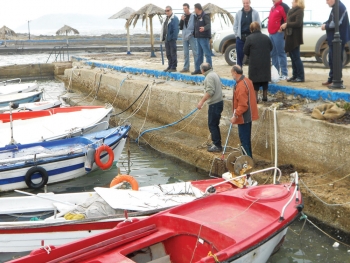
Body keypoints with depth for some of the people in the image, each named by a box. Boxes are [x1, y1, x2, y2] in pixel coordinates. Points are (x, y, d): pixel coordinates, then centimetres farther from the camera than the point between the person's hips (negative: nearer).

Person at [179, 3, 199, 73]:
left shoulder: (193, 16, -3)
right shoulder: (183, 17, 12)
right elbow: (180, 28, 7)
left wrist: (192, 33, -13)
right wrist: (182, 20, -7)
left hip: (192, 37, -6)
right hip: (184, 37, 6)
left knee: (195, 52, -6)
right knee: (186, 53, 9)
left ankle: (197, 68, -8)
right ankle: (186, 68, 14)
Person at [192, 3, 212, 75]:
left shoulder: (205, 15, -10)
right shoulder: (197, 17, 18)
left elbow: (209, 25, -22)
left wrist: (204, 28, -40)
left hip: (204, 37, -10)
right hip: (198, 37, 10)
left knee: (207, 53, -8)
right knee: (199, 54, 13)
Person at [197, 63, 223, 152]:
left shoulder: (209, 77, -15)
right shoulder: (214, 74, 14)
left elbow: (210, 91, -23)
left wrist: (201, 101, -20)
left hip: (214, 104, -10)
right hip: (219, 102, 10)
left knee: (212, 125, -3)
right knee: (214, 124, 16)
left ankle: (217, 145, 0)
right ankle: (216, 144, 23)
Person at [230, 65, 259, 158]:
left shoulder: (241, 86, -24)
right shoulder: (247, 80, 7)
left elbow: (243, 105, -27)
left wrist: (235, 115, -23)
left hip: (243, 117, -10)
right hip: (248, 115, 10)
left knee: (244, 139, -2)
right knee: (247, 138, 19)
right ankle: (248, 157, 29)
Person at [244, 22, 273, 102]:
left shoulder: (249, 38, -10)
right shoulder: (266, 37, 5)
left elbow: (245, 51, -7)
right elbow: (271, 48, 14)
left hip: (255, 63, -4)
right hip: (266, 63, 4)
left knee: (255, 81, 1)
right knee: (265, 80, 14)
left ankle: (255, 98, -1)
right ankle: (265, 96, 20)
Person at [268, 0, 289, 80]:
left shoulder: (283, 7, -9)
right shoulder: (273, 8, 19)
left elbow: (287, 19, -16)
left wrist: (282, 28, -17)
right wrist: (269, 28, 15)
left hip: (278, 34, -9)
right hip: (271, 34, 9)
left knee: (281, 53, -8)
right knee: (273, 54, 12)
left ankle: (284, 74, -6)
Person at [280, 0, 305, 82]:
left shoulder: (299, 11, -8)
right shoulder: (292, 11, 19)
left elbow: (298, 23, -19)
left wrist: (287, 24, -15)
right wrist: (284, 26, 3)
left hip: (295, 38, -9)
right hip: (289, 37, 9)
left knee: (296, 57, -7)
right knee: (292, 57, 10)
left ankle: (301, 77, -4)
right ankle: (295, 75, 16)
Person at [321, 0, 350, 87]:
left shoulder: (340, 7, -17)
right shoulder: (335, 7, 14)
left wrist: (326, 26, -10)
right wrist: (325, 24, 2)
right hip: (333, 38, 10)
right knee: (332, 59, 15)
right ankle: (331, 79, 24)